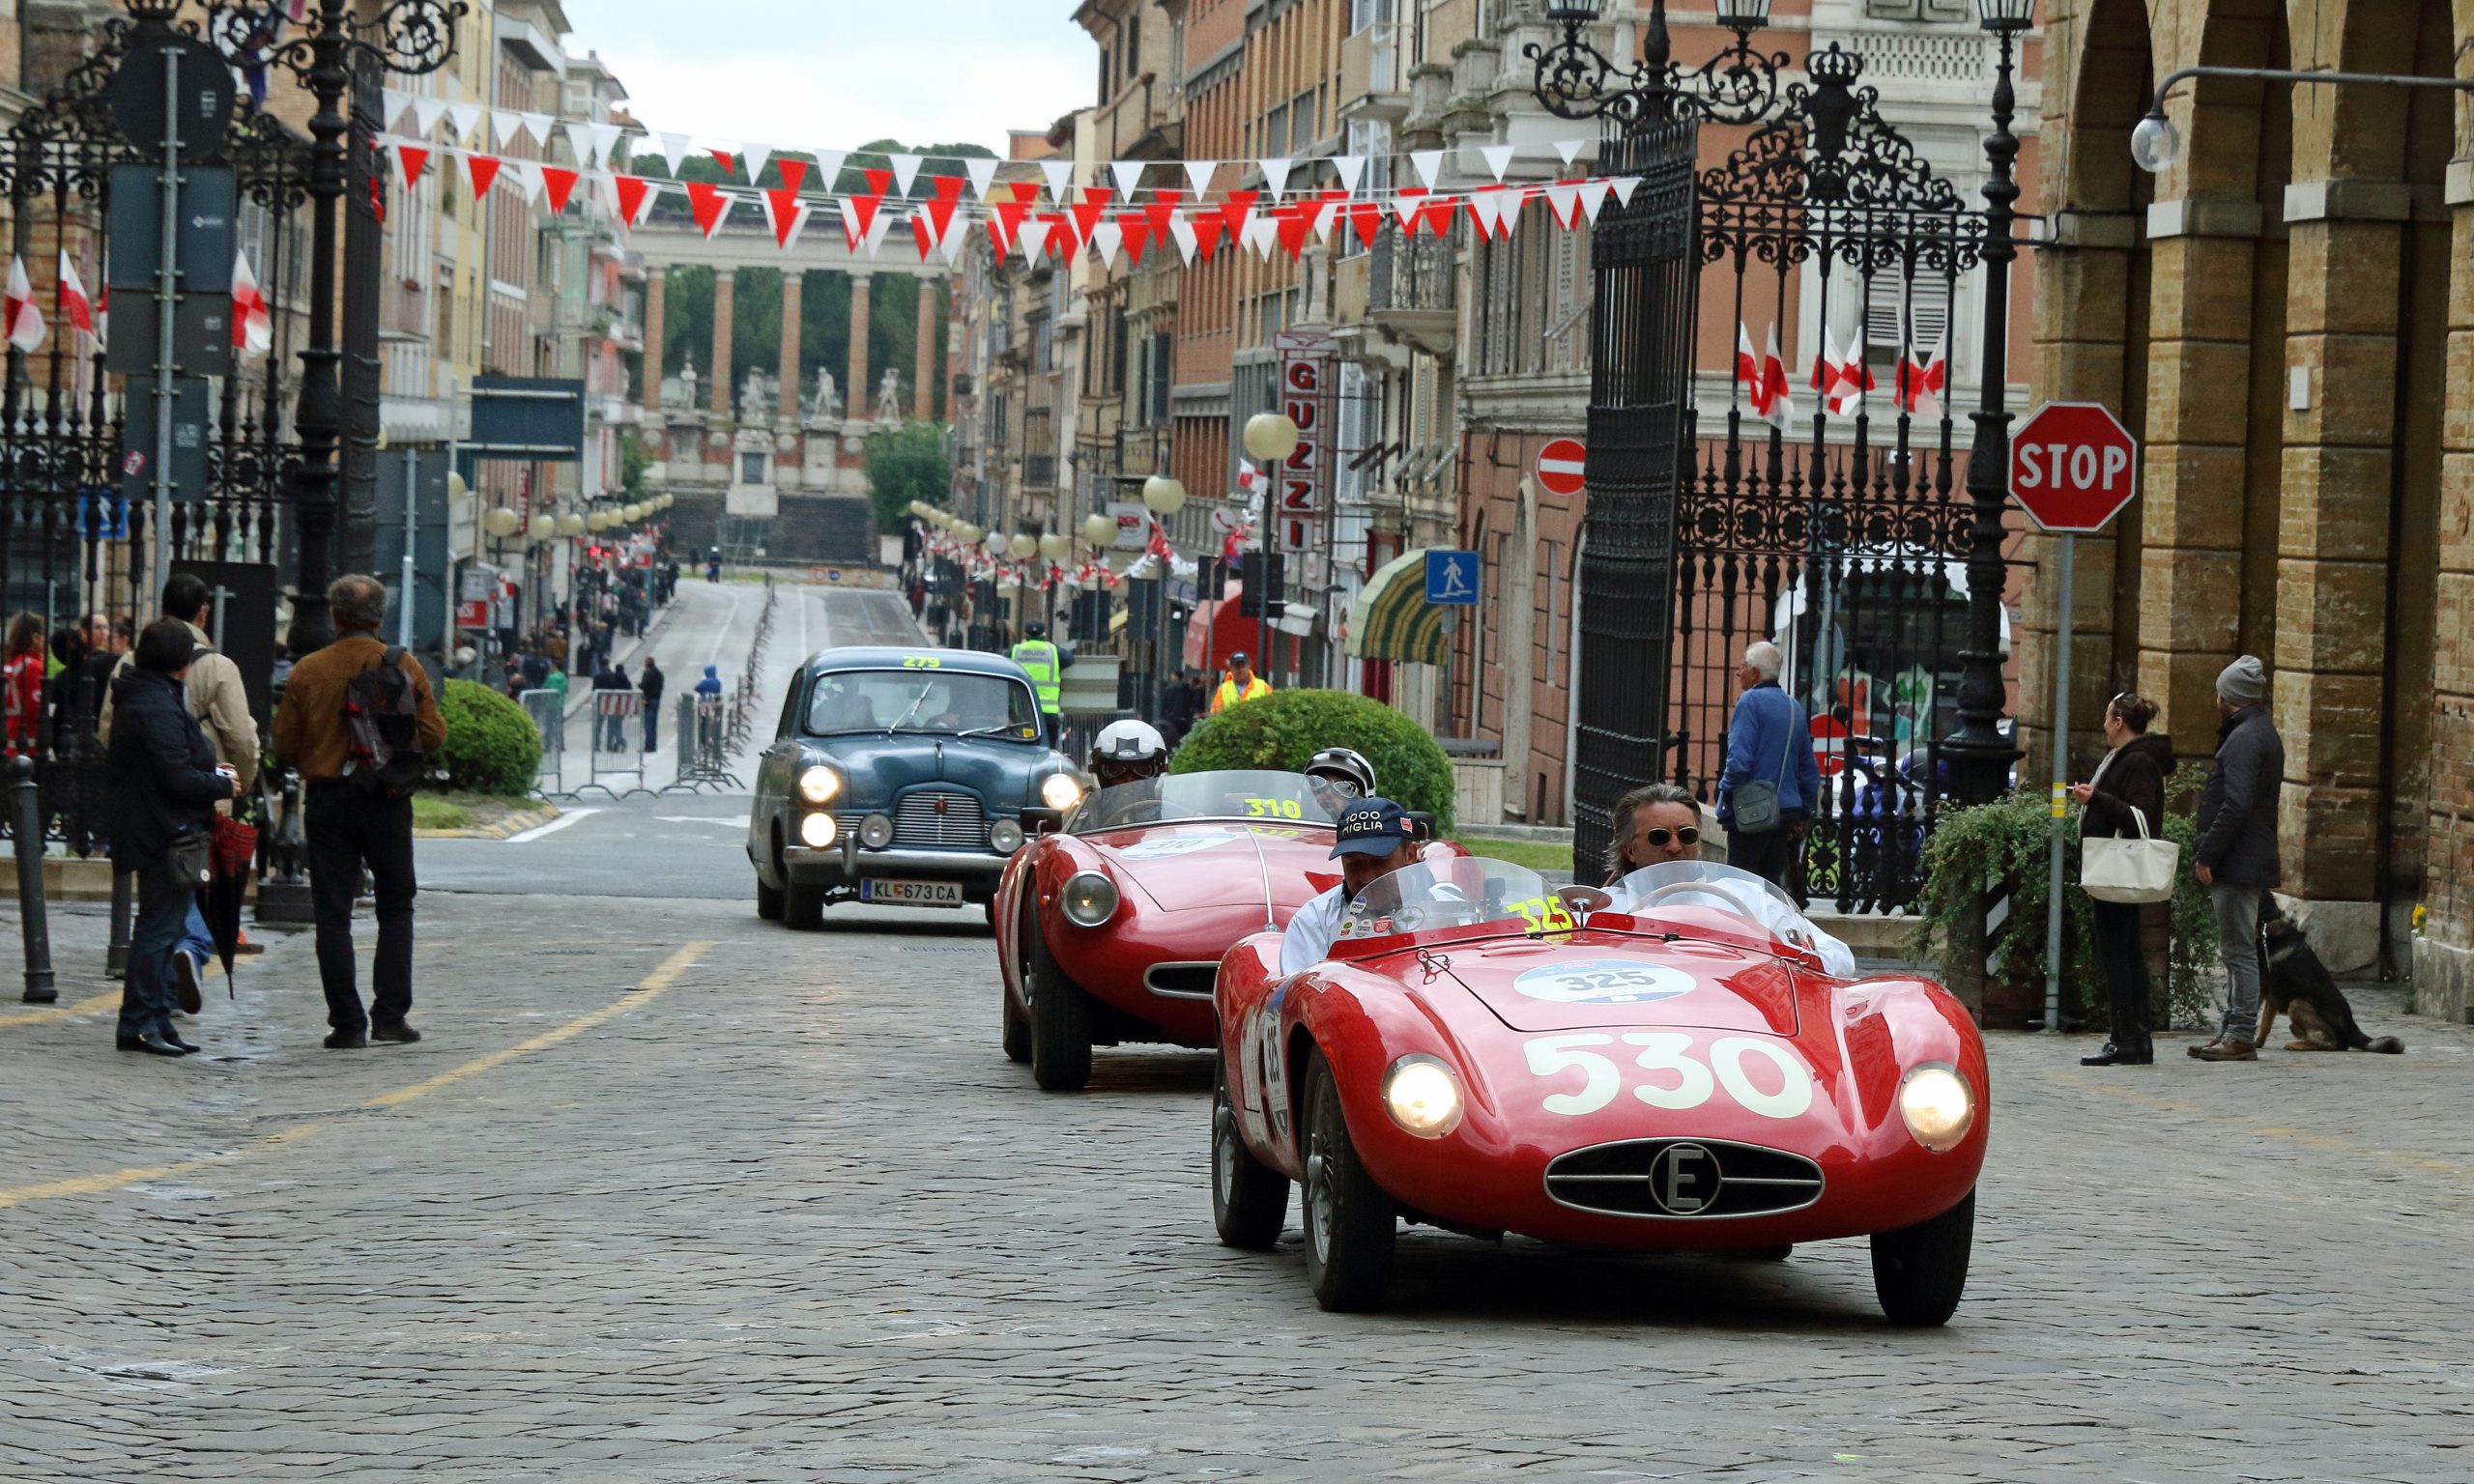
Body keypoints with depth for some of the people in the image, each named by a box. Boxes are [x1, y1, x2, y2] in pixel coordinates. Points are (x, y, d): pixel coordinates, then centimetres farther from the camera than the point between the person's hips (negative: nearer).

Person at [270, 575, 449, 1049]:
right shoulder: (405, 667, -3)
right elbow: (434, 737, -3)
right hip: (388, 801, 0)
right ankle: (390, 1015, 5)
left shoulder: (307, 671, -3)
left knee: (332, 915, 4)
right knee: (396, 908, 13)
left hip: (327, 798, 0)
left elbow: (285, 747, -1)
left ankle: (347, 1023, 0)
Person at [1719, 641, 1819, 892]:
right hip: (1786, 812, 7)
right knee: (1772, 879, 12)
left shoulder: (1750, 702, -9)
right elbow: (1810, 770, 19)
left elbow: (1739, 759, -19)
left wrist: (1727, 793, -4)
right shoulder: (1795, 707, 15)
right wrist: (1803, 816, 24)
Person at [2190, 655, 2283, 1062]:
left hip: (2238, 862, -10)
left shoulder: (2244, 738, -15)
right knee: (2238, 950, 14)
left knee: (2239, 951, -7)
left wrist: (2207, 855, -20)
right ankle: (2233, 1030, 20)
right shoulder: (2265, 734, 18)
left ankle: (2241, 1035, -6)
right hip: (2257, 859, 10)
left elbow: (2236, 805, -24)